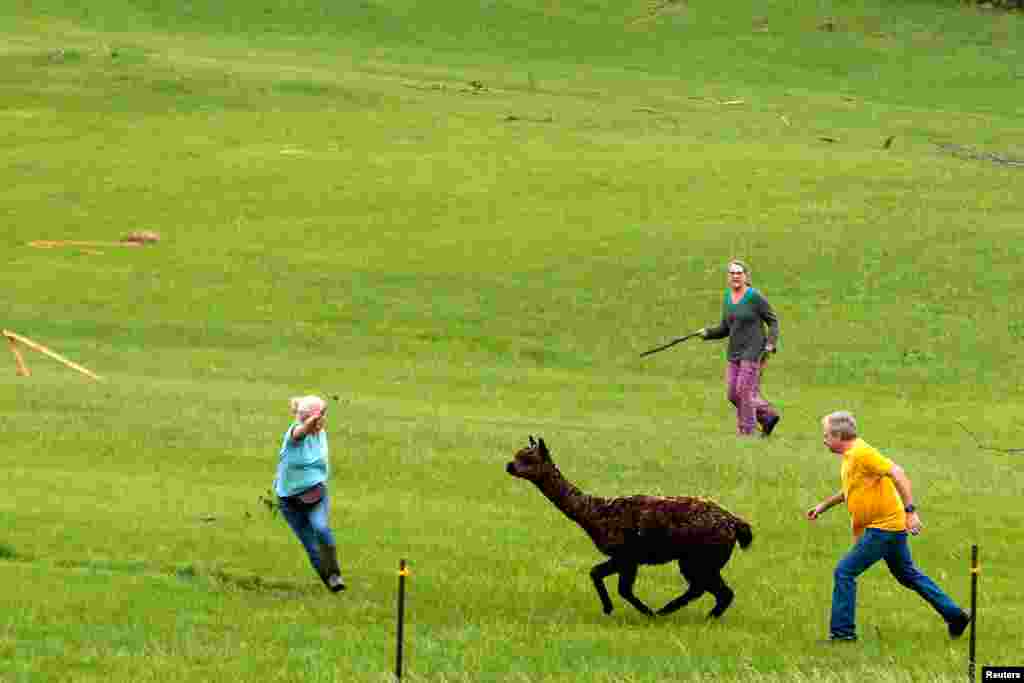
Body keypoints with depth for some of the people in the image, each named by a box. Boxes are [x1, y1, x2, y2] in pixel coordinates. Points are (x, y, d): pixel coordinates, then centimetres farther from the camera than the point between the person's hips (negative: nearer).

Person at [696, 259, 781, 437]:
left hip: (753, 351, -7)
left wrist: (771, 344, -18)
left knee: (745, 392, -9)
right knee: (734, 394, 6)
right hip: (735, 353, 7)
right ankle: (768, 415, 24)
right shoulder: (728, 298, 9)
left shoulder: (755, 297, -11)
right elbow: (725, 328, 15)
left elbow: (773, 321, -5)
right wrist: (708, 332, -2)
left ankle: (746, 434, 3)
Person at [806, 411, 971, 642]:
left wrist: (910, 510, -30)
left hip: (883, 527, -10)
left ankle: (842, 630, -1)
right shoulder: (849, 456, 11)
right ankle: (954, 614, 22)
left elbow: (897, 473, -26)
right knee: (908, 574, 18)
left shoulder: (862, 453, -19)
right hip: (889, 525, 10)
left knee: (844, 572, -7)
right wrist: (824, 505, 28)